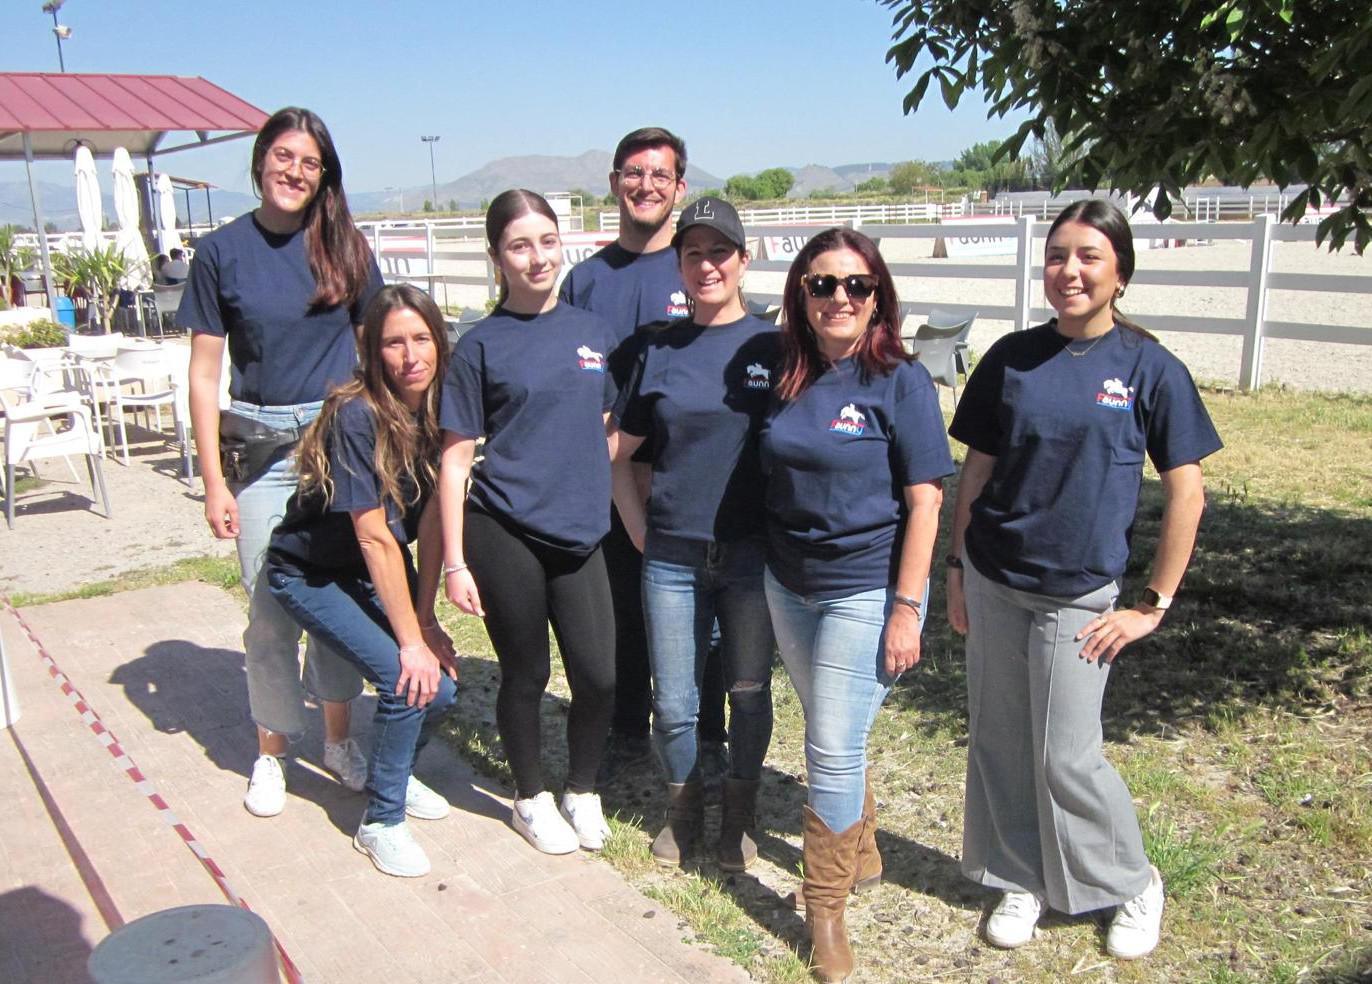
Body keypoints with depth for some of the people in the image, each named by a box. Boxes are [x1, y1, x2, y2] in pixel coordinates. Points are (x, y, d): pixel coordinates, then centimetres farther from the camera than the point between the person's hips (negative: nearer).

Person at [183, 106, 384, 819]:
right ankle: (271, 751, 22)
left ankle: (338, 737, 27)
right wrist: (213, 481, -4)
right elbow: (205, 371, 0)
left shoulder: (345, 248, 4)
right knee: (271, 609, 2)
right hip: (263, 451, -1)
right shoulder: (222, 251, -1)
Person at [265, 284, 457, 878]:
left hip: (380, 572, 6)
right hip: (312, 576, -6)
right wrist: (410, 639, -22)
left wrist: (426, 620, -10)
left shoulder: (437, 408, -9)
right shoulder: (358, 416, -28)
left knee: (441, 684, -5)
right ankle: (380, 821, 2)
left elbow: (431, 518, -8)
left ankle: (392, 772, 27)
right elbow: (374, 538, -27)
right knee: (407, 680, -20)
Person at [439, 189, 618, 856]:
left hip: (580, 534, 3)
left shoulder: (593, 333, 7)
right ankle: (532, 799, 32)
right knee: (526, 675, 9)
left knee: (599, 676, 2)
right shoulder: (481, 346, -4)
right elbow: (456, 458, -4)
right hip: (505, 535, -3)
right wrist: (455, 562, -7)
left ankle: (582, 792, 29)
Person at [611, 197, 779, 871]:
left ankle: (739, 813, 33)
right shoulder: (659, 351, 4)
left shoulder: (772, 346, -1)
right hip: (672, 556, 1)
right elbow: (618, 454, 10)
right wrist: (642, 533, 4)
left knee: (749, 693, 11)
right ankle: (683, 807, 34)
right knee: (674, 704, 8)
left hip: (751, 554, -1)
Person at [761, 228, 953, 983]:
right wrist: (770, 579, 8)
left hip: (866, 591, -5)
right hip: (789, 587, 5)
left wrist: (906, 608, -15)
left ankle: (825, 907, 17)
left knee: (834, 750, -2)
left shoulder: (901, 380, -11)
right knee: (832, 740, 18)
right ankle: (862, 857, 40)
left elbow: (924, 501, -12)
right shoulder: (785, 378, 3)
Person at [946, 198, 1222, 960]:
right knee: (998, 741, 10)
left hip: (1077, 596, -3)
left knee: (1067, 757, 2)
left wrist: (1155, 604, -6)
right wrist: (957, 571, 5)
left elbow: (1186, 492, -4)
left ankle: (1132, 885, 27)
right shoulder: (1011, 359, 1)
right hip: (993, 584, 3)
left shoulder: (1150, 368, -7)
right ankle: (1022, 880, 30)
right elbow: (976, 471, 6)